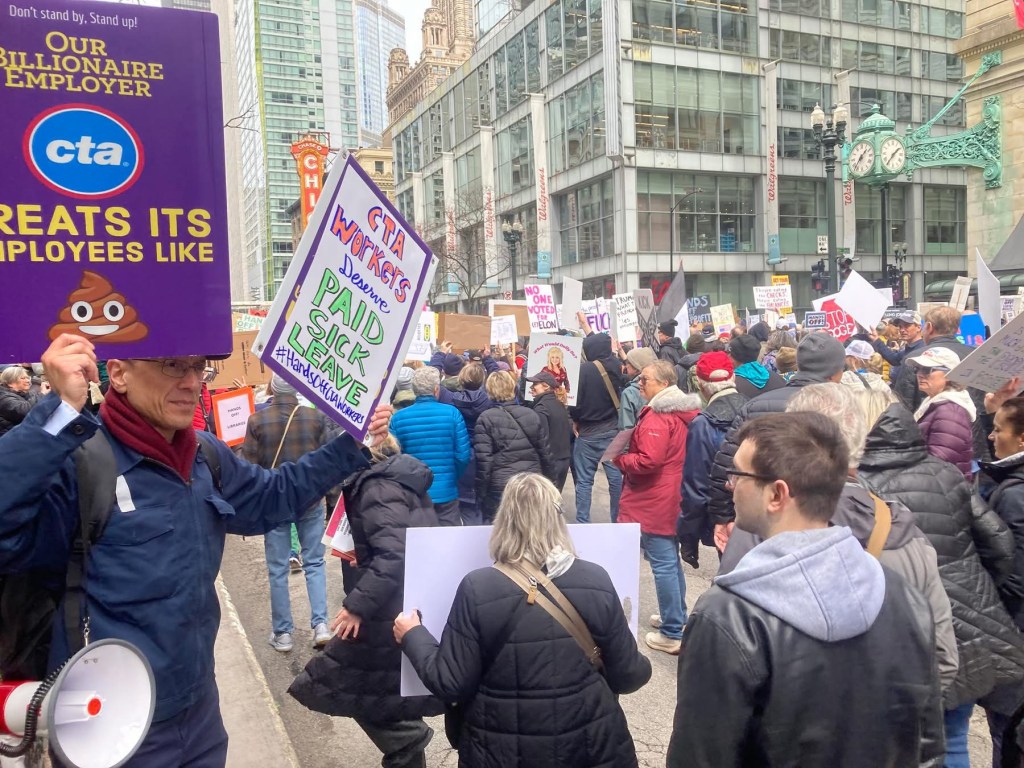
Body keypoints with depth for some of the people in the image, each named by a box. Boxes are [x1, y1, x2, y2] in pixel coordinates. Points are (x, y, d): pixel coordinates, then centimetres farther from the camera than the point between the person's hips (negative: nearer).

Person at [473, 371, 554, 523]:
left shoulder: (486, 419, -8)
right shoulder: (532, 415, 5)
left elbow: (483, 459, -12)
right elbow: (545, 453, 8)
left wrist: (481, 493, -5)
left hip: (500, 486, -4)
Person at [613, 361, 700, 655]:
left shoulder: (657, 417, -20)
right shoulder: (680, 411, 11)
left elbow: (649, 462, -26)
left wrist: (620, 460, -10)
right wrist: (629, 454, 11)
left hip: (655, 503, -10)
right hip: (674, 498, 10)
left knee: (662, 564, -3)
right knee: (671, 560, 20)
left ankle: (672, 634, 4)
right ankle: (677, 617, 33)